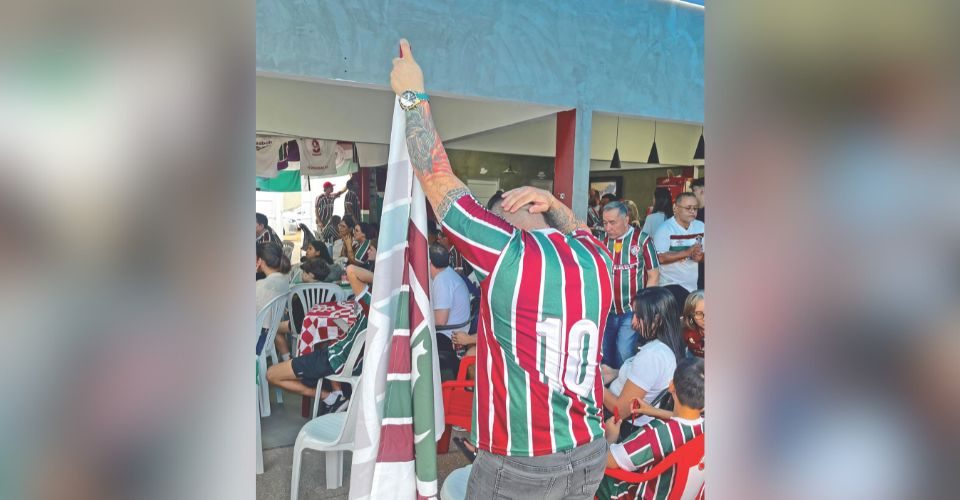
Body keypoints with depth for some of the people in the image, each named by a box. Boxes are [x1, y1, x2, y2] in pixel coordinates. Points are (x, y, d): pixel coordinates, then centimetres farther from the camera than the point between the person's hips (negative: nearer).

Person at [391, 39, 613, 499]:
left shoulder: (508, 254, -14)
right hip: (588, 455, 6)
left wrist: (413, 96, 3)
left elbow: (436, 176, -7)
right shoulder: (595, 260, 1)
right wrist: (552, 204, 8)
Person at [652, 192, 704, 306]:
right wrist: (688, 252, -25)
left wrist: (700, 256, -11)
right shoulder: (665, 229, -13)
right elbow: (660, 258, -23)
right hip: (670, 285, -6)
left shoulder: (700, 226, 6)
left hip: (695, 286, 6)